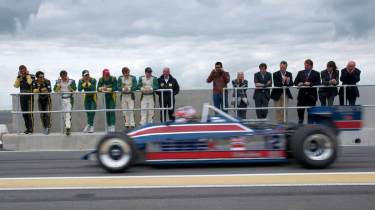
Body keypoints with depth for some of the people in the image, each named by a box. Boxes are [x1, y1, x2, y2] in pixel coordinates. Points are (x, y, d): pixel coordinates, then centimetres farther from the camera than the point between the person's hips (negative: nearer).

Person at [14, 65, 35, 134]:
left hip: (29, 97, -5)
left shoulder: (31, 76, -2)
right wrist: (18, 76, -5)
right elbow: (16, 85, -1)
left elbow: (30, 82, -23)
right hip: (22, 97, 5)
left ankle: (31, 128, -7)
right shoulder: (20, 78, 12)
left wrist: (27, 75, -12)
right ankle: (27, 128, 11)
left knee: (30, 113, -10)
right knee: (24, 113, 5)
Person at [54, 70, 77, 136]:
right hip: (62, 99, 4)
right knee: (64, 113, 8)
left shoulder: (71, 81, -2)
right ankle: (67, 127, 19)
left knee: (68, 113, -17)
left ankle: (68, 128, -25)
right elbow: (55, 90, -1)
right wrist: (58, 83, -12)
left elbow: (74, 89, -12)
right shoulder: (58, 81, 7)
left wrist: (69, 83, -19)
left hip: (69, 99, -4)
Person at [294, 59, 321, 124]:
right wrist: (298, 84, -12)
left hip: (311, 95, -2)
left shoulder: (316, 74, 5)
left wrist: (310, 83, -19)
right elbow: (295, 82, 10)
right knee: (300, 110, 0)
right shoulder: (300, 73, 14)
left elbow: (318, 83, -6)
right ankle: (300, 122, 12)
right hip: (302, 94, 2)